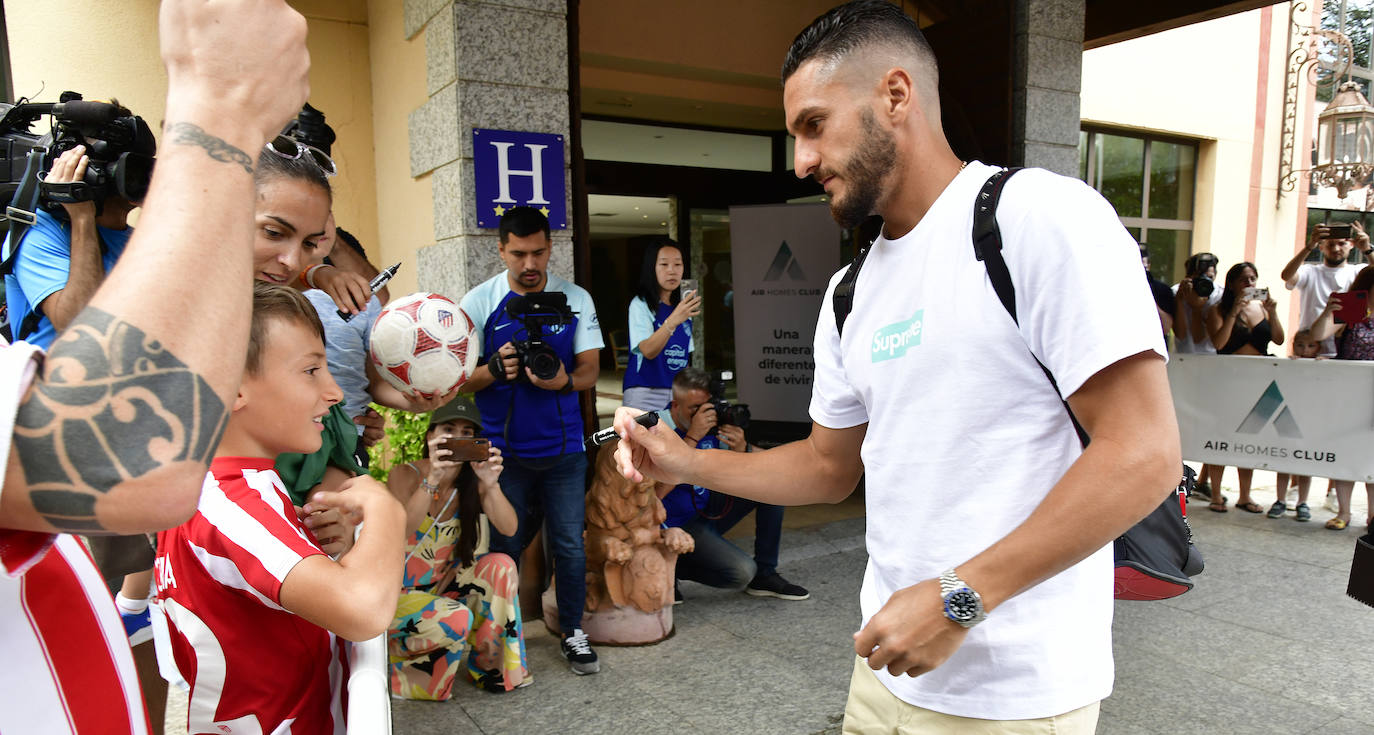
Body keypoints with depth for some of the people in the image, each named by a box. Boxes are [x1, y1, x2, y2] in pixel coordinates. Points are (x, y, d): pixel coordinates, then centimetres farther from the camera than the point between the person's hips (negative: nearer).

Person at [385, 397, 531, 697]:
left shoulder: (472, 480, -4)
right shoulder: (405, 475, -16)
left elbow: (509, 529, -17)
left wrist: (490, 483, -34)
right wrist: (432, 480, -44)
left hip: (444, 586, 5)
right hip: (398, 593, -5)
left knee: (501, 565, -18)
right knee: (456, 619, -30)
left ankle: (488, 664, -5)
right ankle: (390, 655, -1)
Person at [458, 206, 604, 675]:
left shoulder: (576, 300, 3)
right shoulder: (478, 303, -2)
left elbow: (590, 370, 2)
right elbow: (459, 381, -1)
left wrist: (564, 380, -20)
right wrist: (495, 369, -22)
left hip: (563, 448, 1)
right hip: (504, 451, -1)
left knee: (570, 545, 5)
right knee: (505, 548, 9)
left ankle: (572, 633, 23)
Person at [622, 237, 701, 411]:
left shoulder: (683, 305, 15)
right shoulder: (640, 304, -6)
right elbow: (648, 351, -22)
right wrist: (673, 321, -33)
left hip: (678, 393, 6)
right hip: (646, 393, -6)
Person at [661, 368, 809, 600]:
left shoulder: (713, 422, -5)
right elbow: (658, 491, -33)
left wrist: (741, 449, -27)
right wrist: (692, 437, -34)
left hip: (709, 509, 7)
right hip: (679, 526, -7)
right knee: (741, 571, -24)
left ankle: (765, 574, 3)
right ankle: (673, 565, 2)